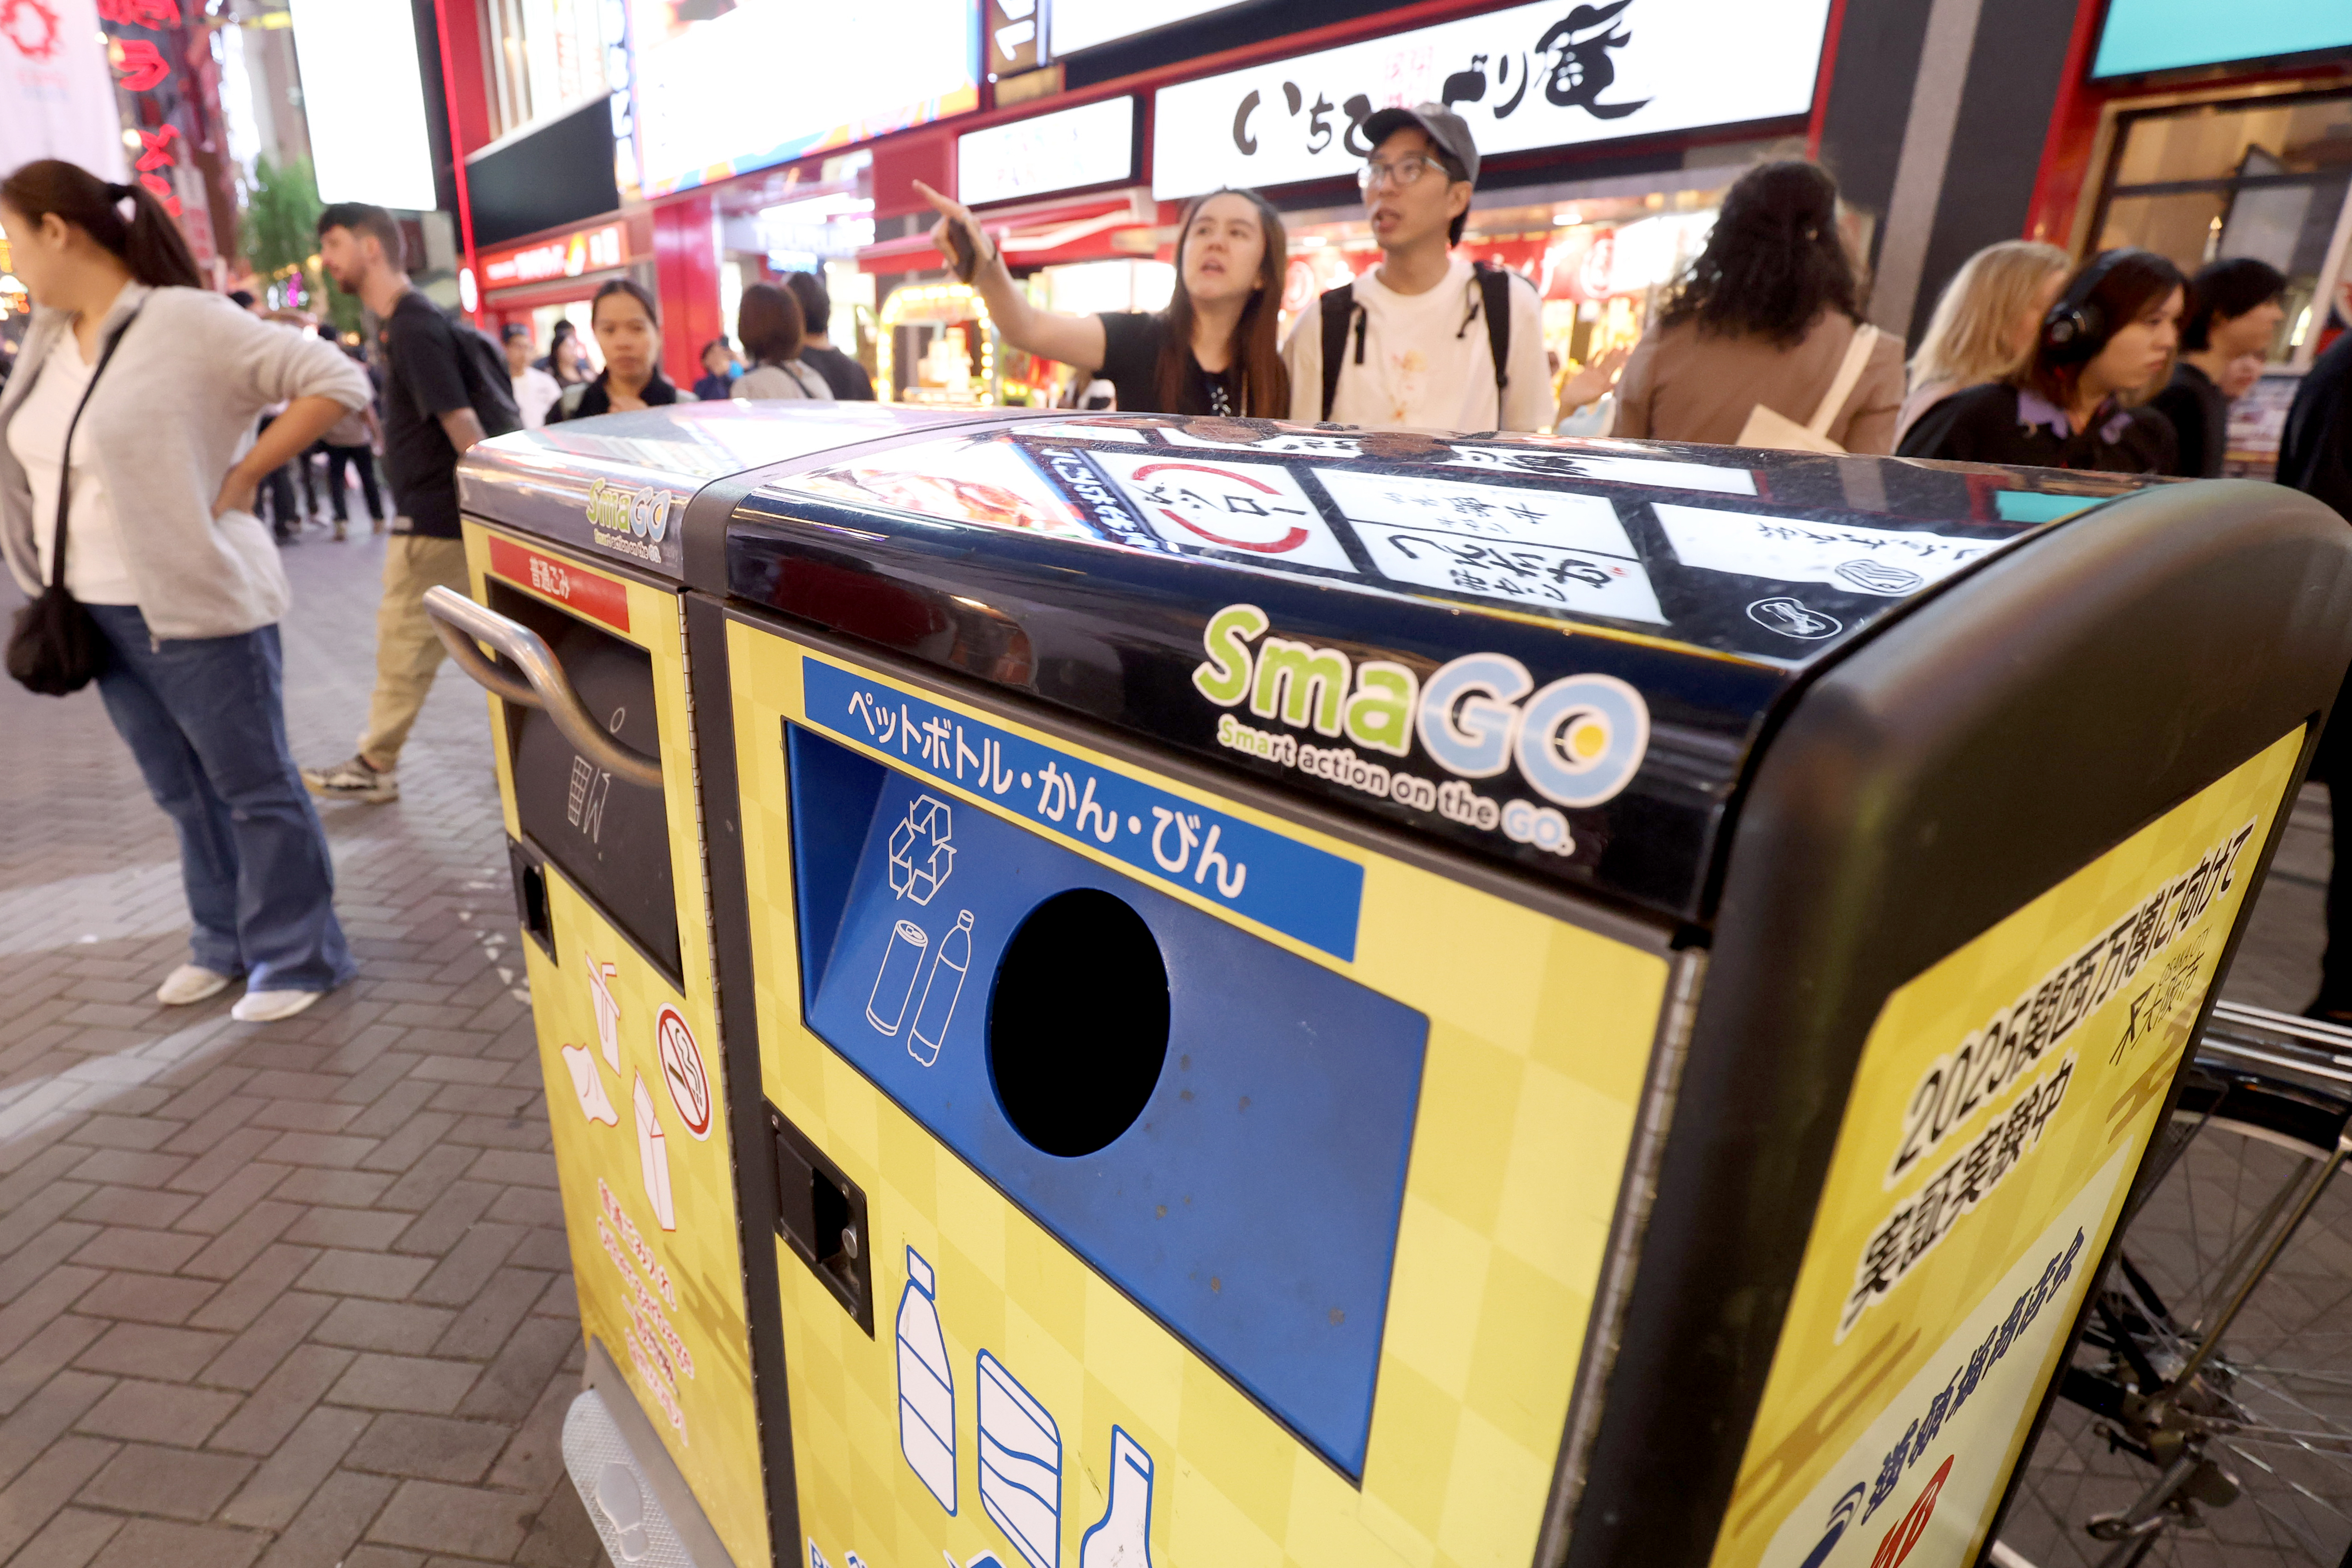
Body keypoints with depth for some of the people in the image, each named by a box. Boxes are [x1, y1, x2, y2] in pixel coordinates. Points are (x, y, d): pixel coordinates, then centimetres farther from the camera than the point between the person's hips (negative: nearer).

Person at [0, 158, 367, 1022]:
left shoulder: (187, 323, -11)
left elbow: (337, 381, -14)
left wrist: (241, 477, -13)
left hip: (198, 605, -7)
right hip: (98, 614, 8)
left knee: (254, 788, 2)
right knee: (182, 793, 16)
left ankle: (299, 958, 14)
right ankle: (224, 943, 31)